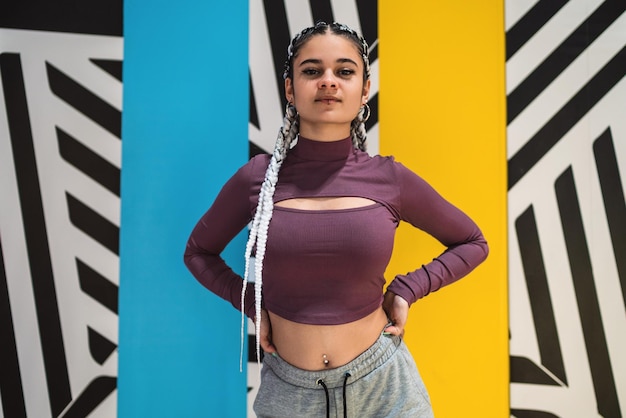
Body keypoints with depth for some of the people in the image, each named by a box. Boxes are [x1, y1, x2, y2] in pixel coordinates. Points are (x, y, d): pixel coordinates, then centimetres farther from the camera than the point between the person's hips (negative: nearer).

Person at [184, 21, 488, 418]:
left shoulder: (390, 179, -7)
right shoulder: (257, 177, -8)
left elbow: (472, 243, 8)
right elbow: (199, 251, 9)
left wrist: (408, 288, -4)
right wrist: (252, 305, -3)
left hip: (384, 383, 0)